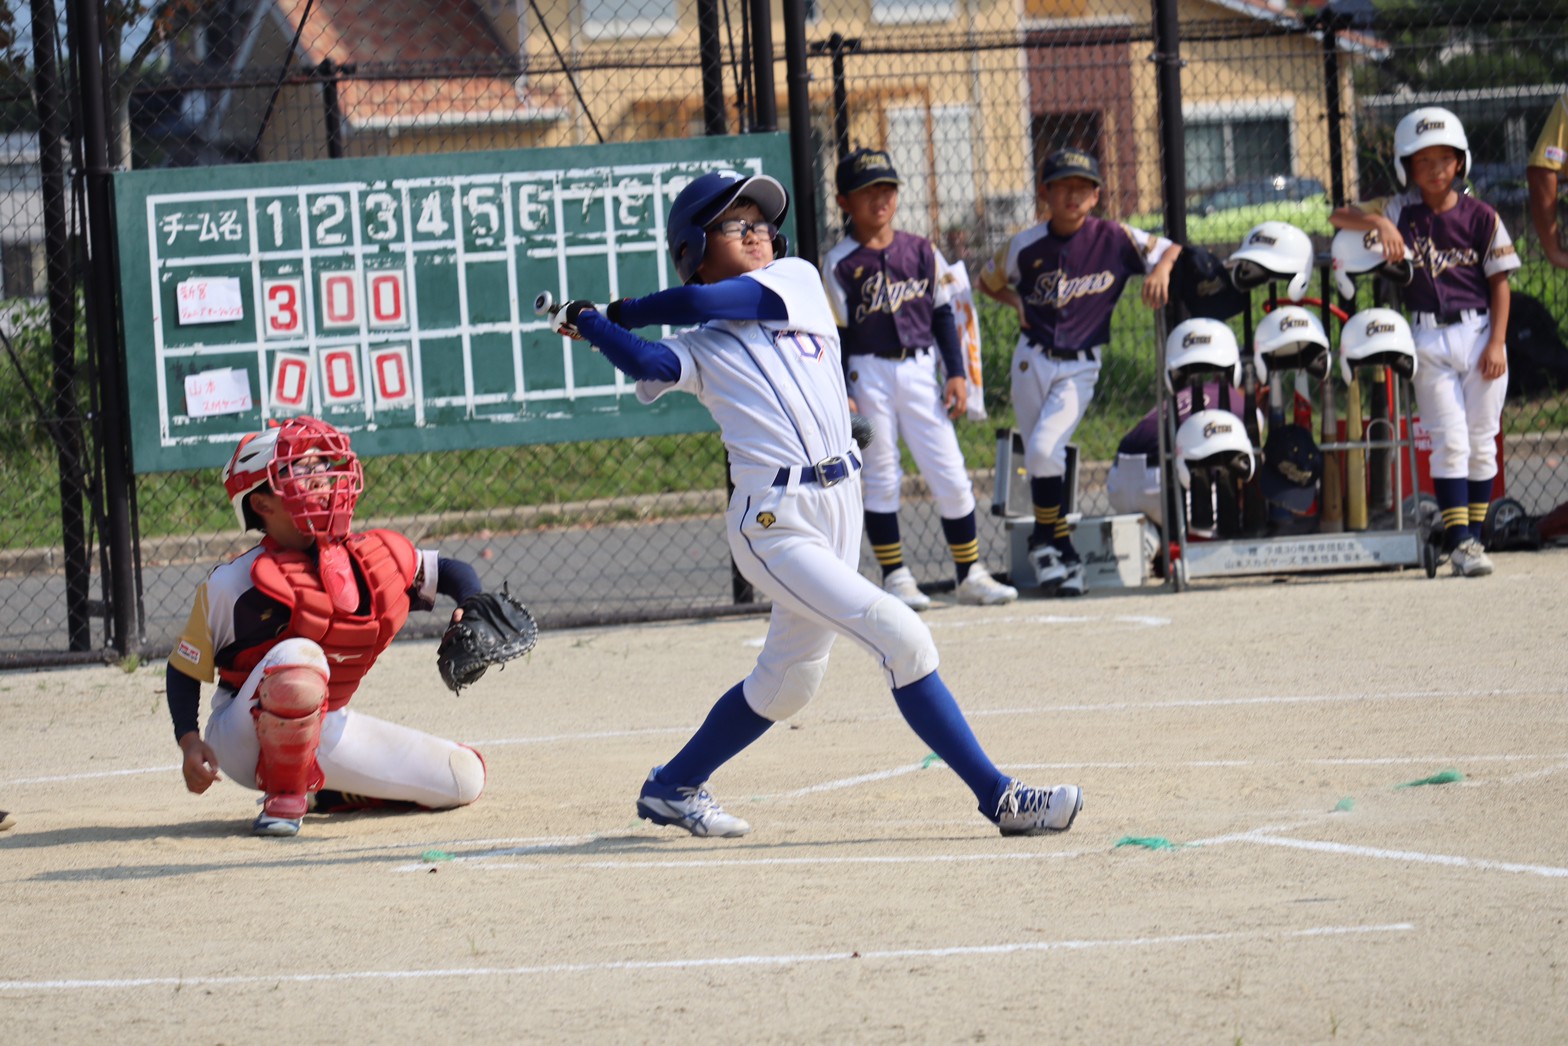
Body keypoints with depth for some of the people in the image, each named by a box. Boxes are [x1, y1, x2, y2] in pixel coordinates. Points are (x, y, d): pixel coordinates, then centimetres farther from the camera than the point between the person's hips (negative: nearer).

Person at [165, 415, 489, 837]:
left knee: (465, 778, -1)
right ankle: (283, 799, -17)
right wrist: (189, 741, -22)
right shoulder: (235, 584, -18)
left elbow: (452, 572, 12)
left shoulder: (375, 558, -4)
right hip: (247, 739, -6)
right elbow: (185, 667, -8)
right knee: (298, 657, -39)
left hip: (327, 734, 6)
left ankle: (325, 794, 14)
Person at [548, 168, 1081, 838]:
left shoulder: (798, 280, 12)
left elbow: (706, 301, -4)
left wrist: (618, 311, 4)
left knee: (785, 684, 16)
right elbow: (649, 363, -18)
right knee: (900, 636, -17)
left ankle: (672, 786, 33)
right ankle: (997, 796, -16)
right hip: (773, 524, -5)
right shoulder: (699, 350, 5)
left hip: (839, 505, 6)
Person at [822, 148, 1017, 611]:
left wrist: (956, 373, 4)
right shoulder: (840, 264, -3)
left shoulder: (921, 252, 7)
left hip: (919, 369, 3)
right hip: (868, 374, -3)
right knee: (880, 478, 1)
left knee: (951, 476, 1)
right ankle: (895, 576, 9)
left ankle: (971, 573, 9)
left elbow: (942, 315, 11)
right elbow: (836, 334, -3)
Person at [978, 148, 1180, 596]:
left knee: (1045, 448, -20)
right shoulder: (1026, 247, -2)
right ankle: (1059, 551, 19)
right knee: (1038, 458, 7)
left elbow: (1172, 250, 4)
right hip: (1032, 361, 3)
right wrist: (1019, 304, -3)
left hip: (1079, 368, -3)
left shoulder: (1114, 238, -5)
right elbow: (988, 282, 15)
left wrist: (1161, 269, -17)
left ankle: (1046, 542, -5)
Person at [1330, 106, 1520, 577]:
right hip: (1428, 339, 0)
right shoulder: (1402, 212, 3)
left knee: (1481, 440, 4)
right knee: (1449, 441, -6)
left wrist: (1497, 342, -6)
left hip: (1478, 332, 0)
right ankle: (1458, 540, -9)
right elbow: (1340, 216, -2)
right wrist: (1379, 223, -21)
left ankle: (1474, 534, 13)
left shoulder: (1481, 217, 1)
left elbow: (1499, 283, 2)